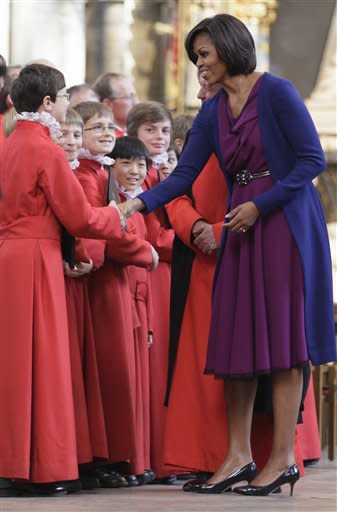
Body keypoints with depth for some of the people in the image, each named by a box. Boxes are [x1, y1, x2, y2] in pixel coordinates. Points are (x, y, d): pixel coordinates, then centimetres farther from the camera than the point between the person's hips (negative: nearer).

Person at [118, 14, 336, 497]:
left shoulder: (275, 92, -10)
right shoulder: (212, 112, 9)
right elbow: (184, 175, 6)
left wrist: (261, 205, -14)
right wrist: (138, 203, -9)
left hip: (286, 222, -7)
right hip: (242, 226, 7)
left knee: (283, 339, -5)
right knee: (238, 339, 3)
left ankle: (283, 458, -3)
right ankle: (239, 456, 7)